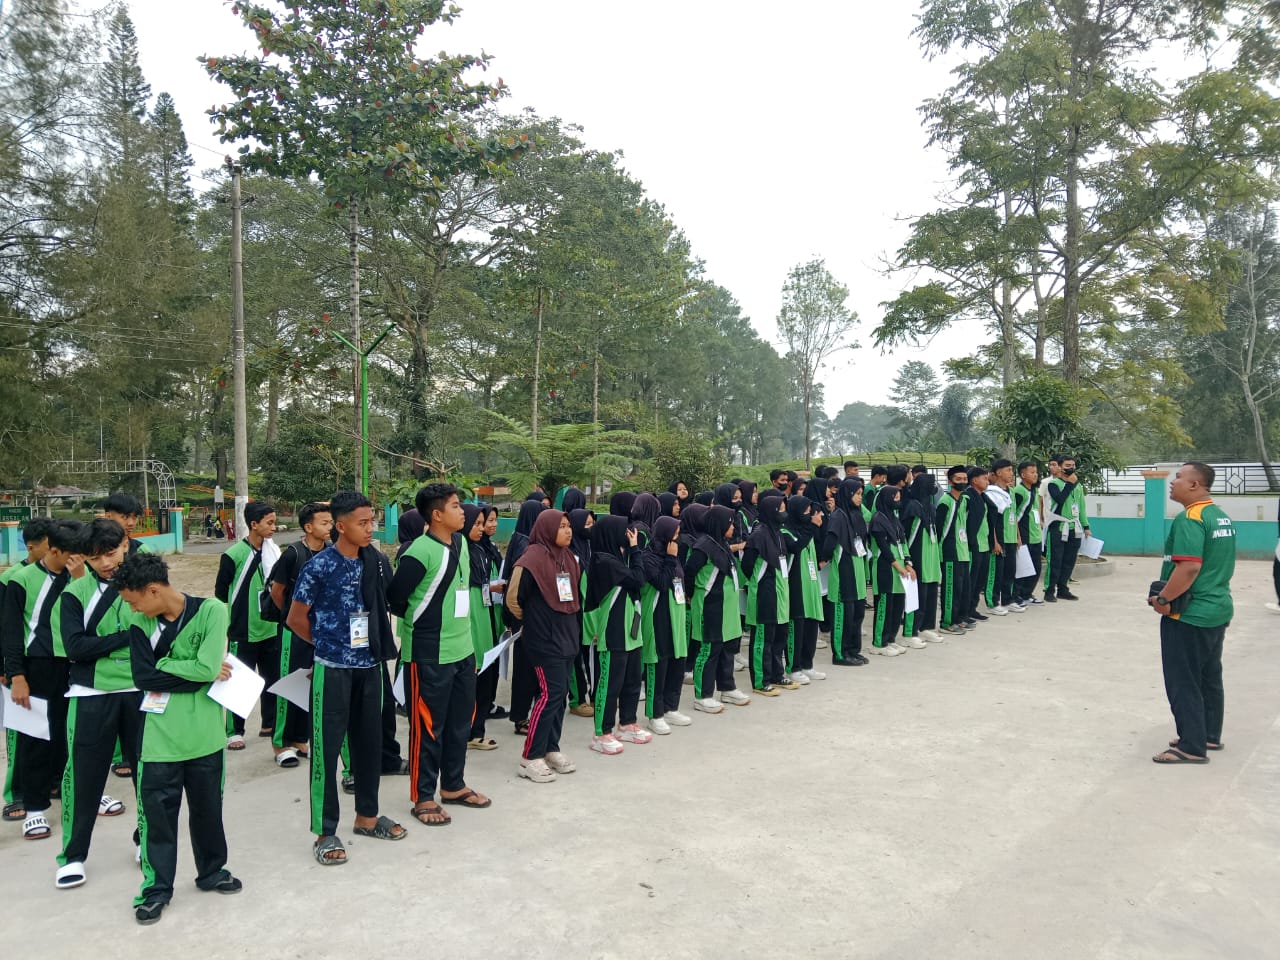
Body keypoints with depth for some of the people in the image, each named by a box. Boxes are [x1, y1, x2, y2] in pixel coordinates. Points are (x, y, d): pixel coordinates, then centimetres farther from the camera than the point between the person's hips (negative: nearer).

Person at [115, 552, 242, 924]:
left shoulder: (211, 611, -12)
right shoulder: (140, 623, -1)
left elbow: (208, 667, -20)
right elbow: (143, 677, -11)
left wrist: (164, 665, -10)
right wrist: (197, 674, -13)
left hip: (204, 733, -1)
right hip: (160, 736, 1)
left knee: (208, 807, 15)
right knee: (156, 811, 6)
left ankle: (211, 872, 36)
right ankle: (156, 888, 24)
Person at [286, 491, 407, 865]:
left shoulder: (377, 562, 1)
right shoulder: (319, 566, -13)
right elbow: (296, 619, -4)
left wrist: (379, 641, 5)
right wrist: (327, 642, 5)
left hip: (369, 665, 5)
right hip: (333, 669, -5)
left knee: (369, 740, 15)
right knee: (327, 746, 3)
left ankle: (367, 816, 31)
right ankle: (325, 832, 15)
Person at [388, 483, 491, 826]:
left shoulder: (461, 543, 6)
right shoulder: (420, 552, -19)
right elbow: (395, 598, -16)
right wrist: (420, 624, 0)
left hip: (464, 650, 8)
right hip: (431, 655, -8)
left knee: (460, 722, 17)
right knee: (429, 726, 4)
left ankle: (453, 786, 32)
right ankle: (423, 797, 18)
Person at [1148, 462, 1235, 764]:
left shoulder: (1189, 519, -20)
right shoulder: (1222, 517, 10)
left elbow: (1188, 568, -28)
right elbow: (1220, 562, 18)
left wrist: (1163, 598, -19)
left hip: (1189, 614, -10)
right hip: (1218, 609, 10)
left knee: (1183, 682, -1)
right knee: (1209, 678, 19)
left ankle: (1192, 747, 4)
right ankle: (1210, 736, 29)